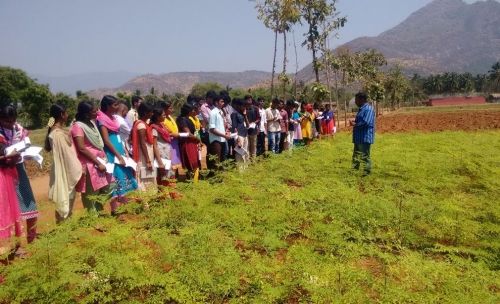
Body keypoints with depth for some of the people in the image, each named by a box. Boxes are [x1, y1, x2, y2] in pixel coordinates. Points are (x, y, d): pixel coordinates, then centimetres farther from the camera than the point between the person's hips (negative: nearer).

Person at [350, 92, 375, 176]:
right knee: (356, 155, 18)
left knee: (364, 156, -5)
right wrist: (354, 121, 6)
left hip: (365, 137, -11)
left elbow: (366, 122, -25)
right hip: (359, 137, 11)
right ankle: (354, 170, 29)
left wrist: (355, 124, -13)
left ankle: (366, 172, 3)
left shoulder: (368, 109, -16)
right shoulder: (362, 108, 16)